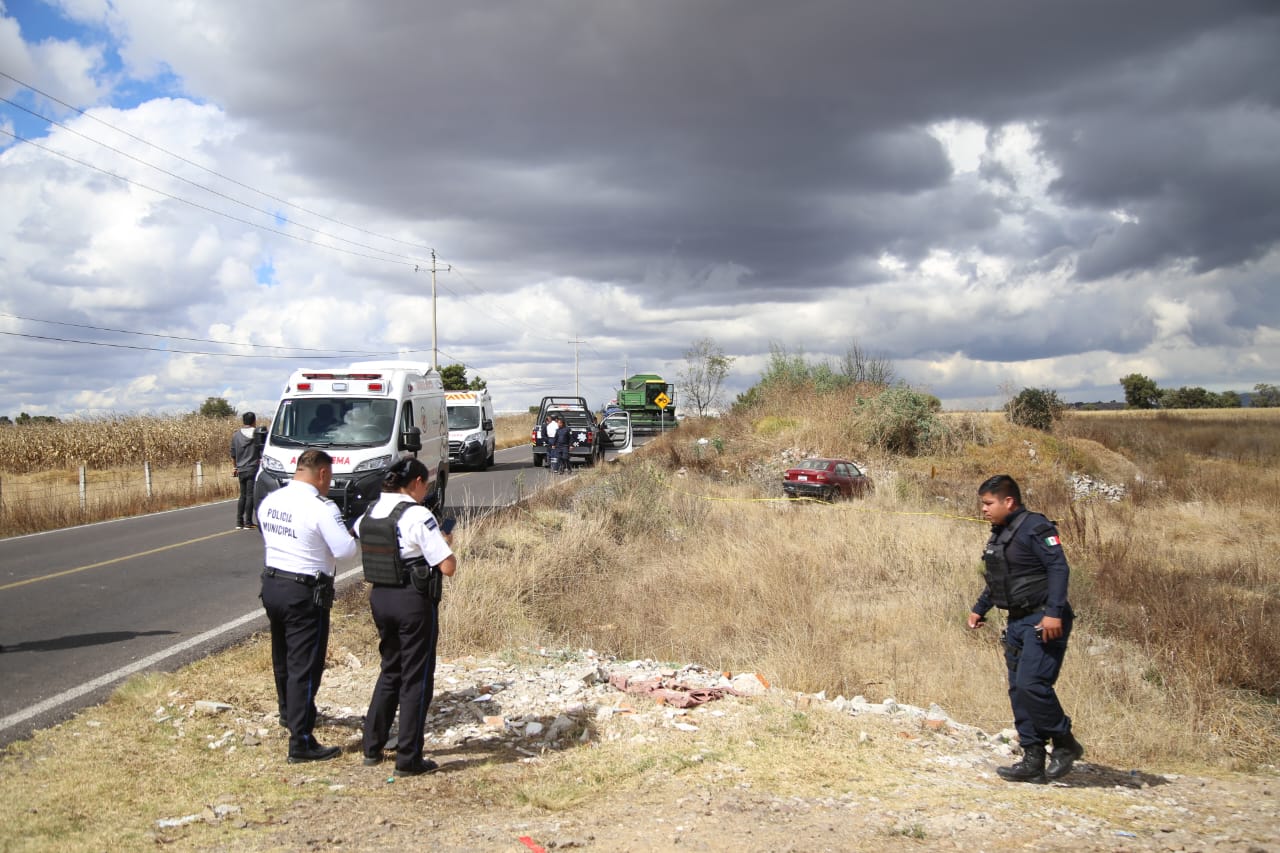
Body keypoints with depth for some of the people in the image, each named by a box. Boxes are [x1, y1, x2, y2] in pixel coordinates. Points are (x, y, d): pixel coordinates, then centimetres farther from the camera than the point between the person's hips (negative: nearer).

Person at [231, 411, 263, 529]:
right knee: (250, 495, -2)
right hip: (253, 469, -4)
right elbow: (262, 454, -6)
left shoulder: (236, 435, 7)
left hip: (241, 470, 4)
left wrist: (236, 467, 23)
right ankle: (248, 522, -3)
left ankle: (239, 522, 9)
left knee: (242, 495, 13)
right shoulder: (257, 434, -5)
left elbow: (233, 454, 12)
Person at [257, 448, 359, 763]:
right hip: (306, 593, -8)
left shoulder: (270, 501, 3)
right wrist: (350, 534, 1)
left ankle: (289, 713, 48)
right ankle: (300, 742, -3)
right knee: (305, 666, -4)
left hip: (271, 584, 8)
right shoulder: (321, 507, -20)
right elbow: (345, 550, -20)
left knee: (283, 657, 25)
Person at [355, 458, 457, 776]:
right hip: (415, 601, -7)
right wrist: (444, 542, 2)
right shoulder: (418, 515, -18)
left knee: (390, 672, 22)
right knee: (416, 678, 4)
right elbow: (448, 567, -19)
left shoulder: (369, 513, 3)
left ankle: (372, 747, 28)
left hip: (379, 597, 7)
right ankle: (408, 759, 9)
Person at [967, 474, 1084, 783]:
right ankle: (1033, 760, 11)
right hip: (1018, 621, 10)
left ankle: (1065, 743, 2)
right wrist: (980, 608, 23)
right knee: (1018, 691, 6)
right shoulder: (999, 534, 16)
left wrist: (1054, 612, -27)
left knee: (1032, 684, -18)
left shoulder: (1035, 527, -12)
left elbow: (1059, 568, -20)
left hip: (1043, 622, -10)